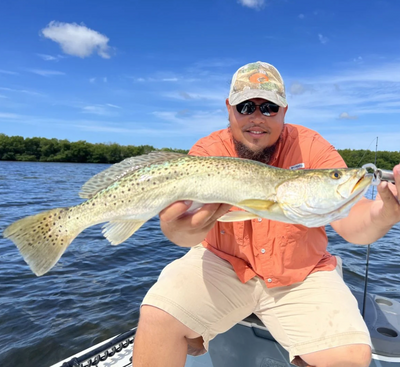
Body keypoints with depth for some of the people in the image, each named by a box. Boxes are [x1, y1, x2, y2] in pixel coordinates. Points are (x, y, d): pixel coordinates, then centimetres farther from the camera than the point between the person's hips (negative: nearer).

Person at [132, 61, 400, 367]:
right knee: (157, 317, -19)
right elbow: (178, 219, -23)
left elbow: (350, 219, -14)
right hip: (222, 263, 0)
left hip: (301, 273, 2)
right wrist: (184, 230, -47)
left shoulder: (311, 147, -8)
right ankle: (191, 338, 12)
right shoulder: (207, 152, -10)